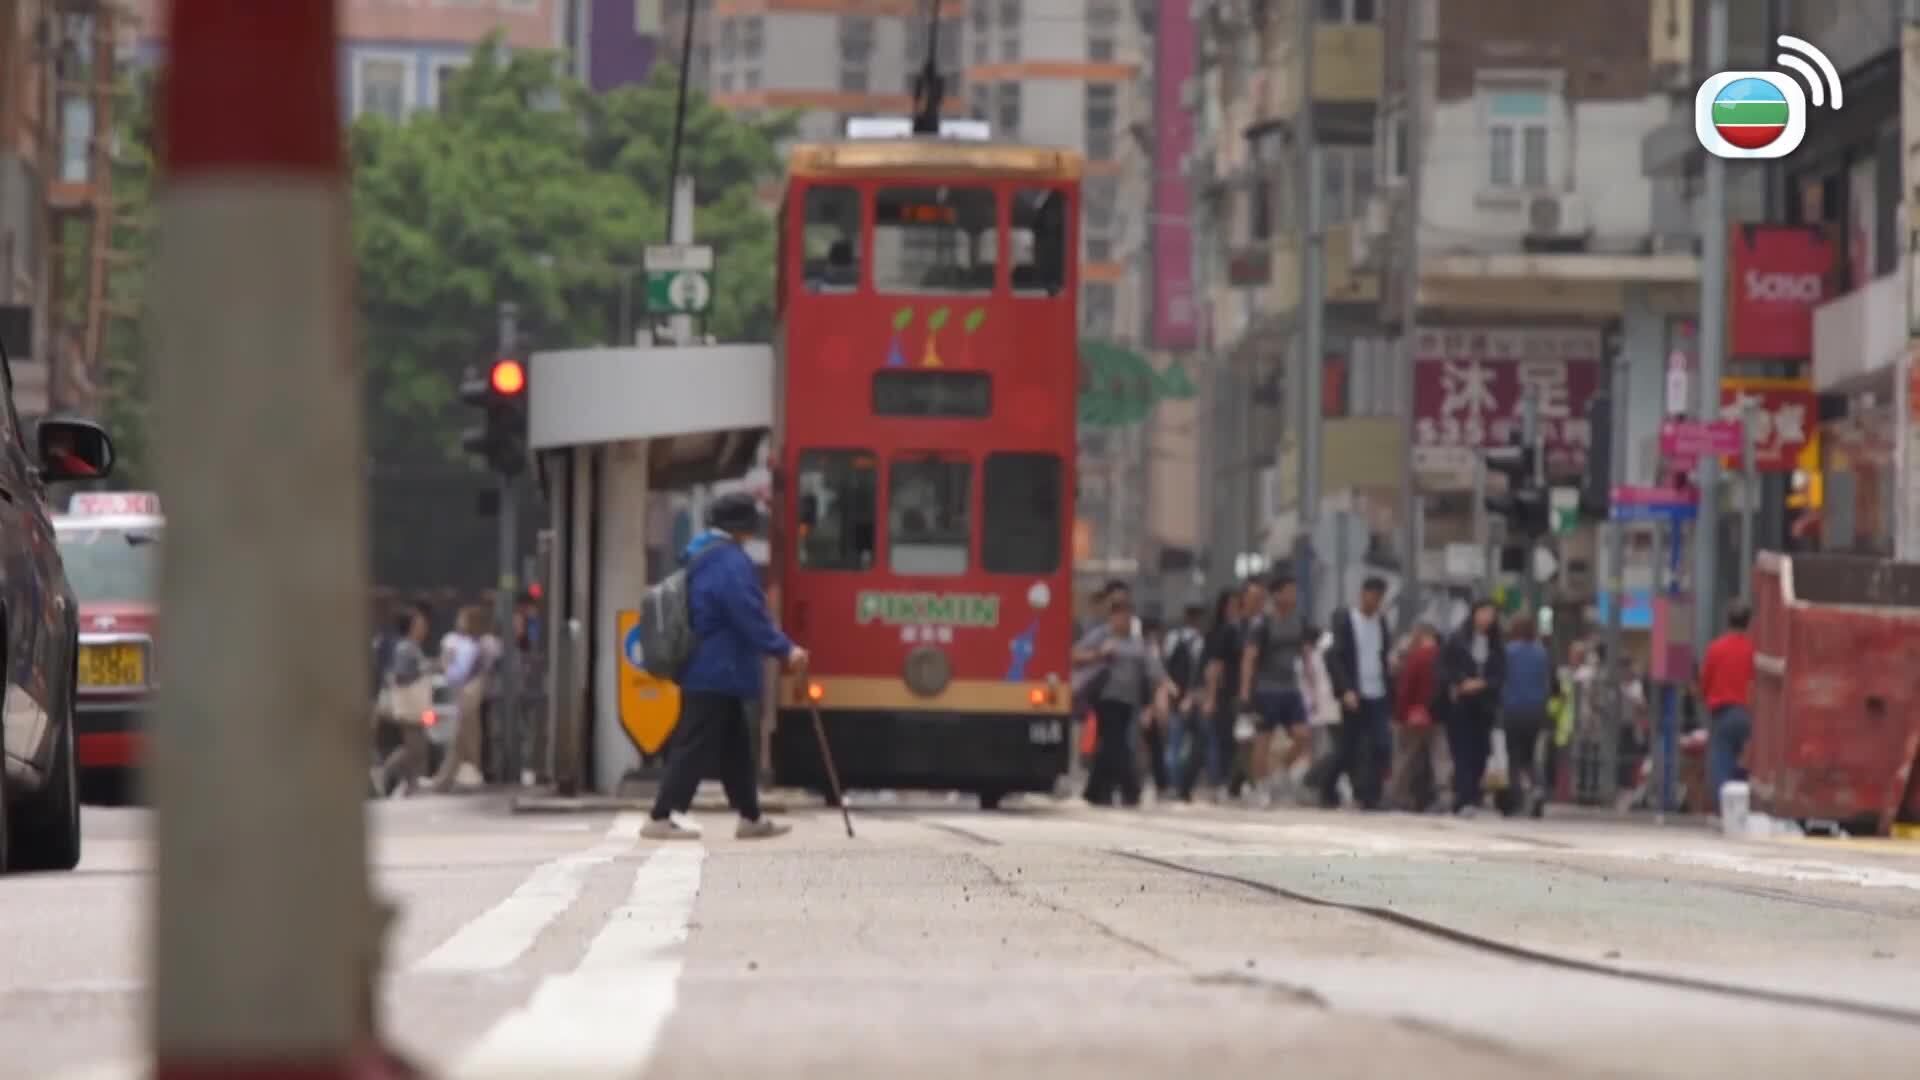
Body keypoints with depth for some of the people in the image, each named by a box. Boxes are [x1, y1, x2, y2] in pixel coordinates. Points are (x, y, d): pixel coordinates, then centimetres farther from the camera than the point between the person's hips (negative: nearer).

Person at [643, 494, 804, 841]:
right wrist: (785, 649, -18)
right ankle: (660, 818, -7)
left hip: (702, 671, 11)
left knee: (735, 747, 15)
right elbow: (750, 618, -22)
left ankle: (751, 817, 21)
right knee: (695, 748, -7)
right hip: (719, 673, -11)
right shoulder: (731, 562, -18)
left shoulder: (700, 559, 14)